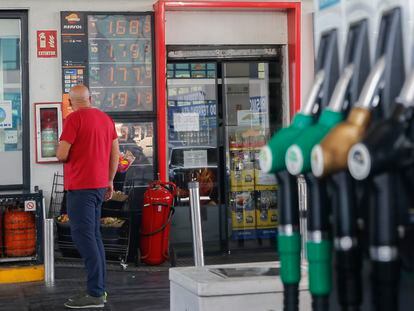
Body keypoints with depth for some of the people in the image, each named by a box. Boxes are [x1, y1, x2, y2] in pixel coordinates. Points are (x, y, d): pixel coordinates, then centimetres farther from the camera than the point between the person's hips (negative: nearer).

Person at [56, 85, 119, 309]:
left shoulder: (74, 119, -11)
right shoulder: (105, 118, 11)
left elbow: (61, 155, -15)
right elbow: (115, 153, 15)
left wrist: (60, 151, 8)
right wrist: (110, 181, 22)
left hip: (80, 186, -8)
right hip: (100, 185, 8)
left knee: (83, 236, -7)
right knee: (94, 235, 14)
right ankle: (99, 288, 16)